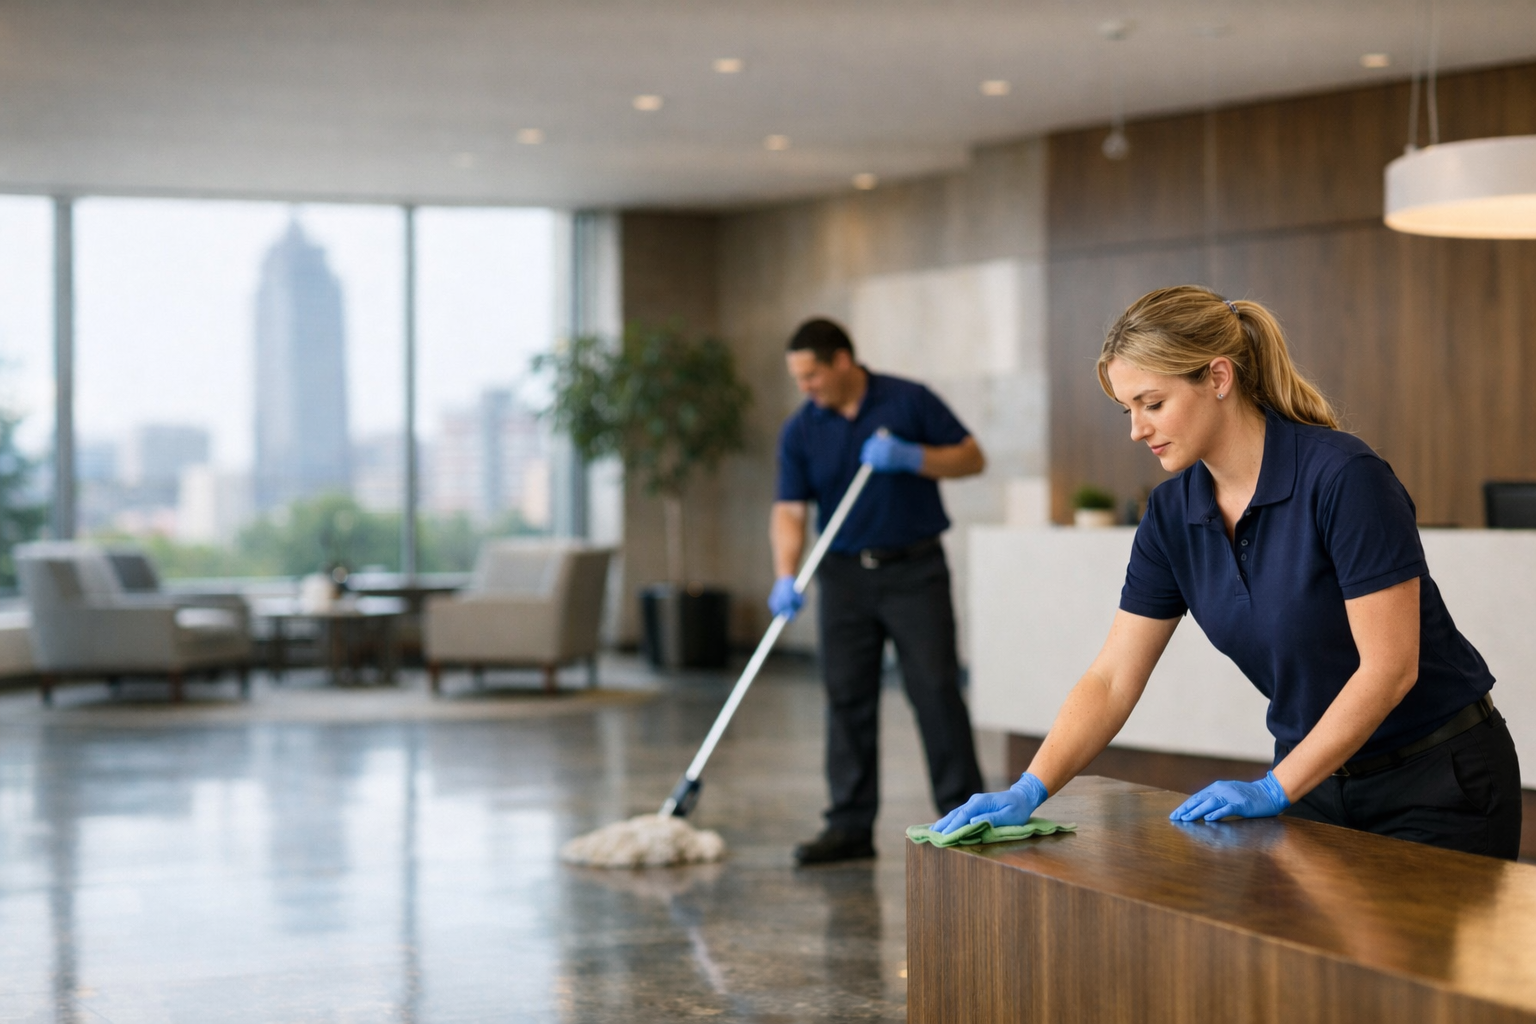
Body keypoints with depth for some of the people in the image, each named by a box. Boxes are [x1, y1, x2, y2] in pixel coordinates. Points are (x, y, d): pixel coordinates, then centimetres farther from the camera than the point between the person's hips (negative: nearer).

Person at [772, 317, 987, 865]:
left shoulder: (909, 401, -5)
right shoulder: (800, 432, 1)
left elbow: (972, 457, -1)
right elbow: (789, 512, -4)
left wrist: (912, 458, -18)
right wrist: (786, 578, -19)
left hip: (915, 570, -3)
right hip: (845, 574, 3)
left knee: (936, 691, -5)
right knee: (847, 699, 2)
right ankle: (851, 825, 8)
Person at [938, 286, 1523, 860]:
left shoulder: (1343, 477, -23)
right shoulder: (1173, 514, -3)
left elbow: (1389, 668, -23)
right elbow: (1112, 679, -2)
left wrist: (1274, 790, -24)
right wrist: (1029, 791, -15)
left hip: (1439, 778, -5)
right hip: (1316, 779, 6)